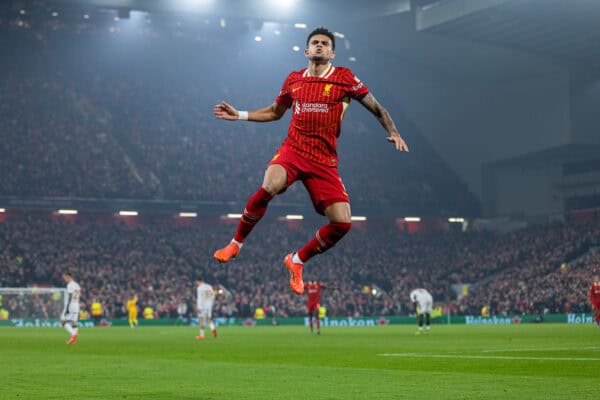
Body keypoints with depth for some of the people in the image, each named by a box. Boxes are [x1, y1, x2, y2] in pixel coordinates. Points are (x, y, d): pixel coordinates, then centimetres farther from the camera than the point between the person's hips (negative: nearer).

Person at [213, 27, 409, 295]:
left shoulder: (344, 78, 1)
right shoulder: (294, 79, 10)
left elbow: (377, 108, 6)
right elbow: (275, 112, 27)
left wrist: (393, 132, -11)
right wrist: (239, 115, 19)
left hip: (324, 161, 0)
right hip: (292, 149, 0)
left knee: (342, 223, -12)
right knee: (269, 187, -33)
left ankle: (297, 261, 14)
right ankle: (235, 244, -13)